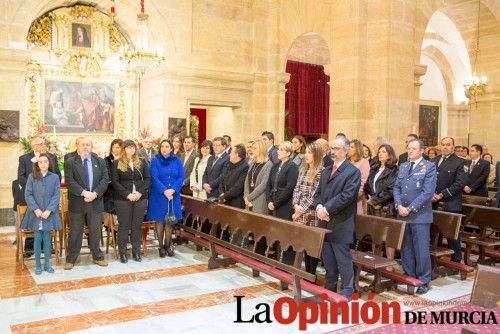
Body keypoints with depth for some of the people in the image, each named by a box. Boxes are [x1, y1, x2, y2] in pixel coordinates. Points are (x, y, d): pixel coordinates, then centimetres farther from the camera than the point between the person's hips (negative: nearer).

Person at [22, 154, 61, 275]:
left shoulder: (55, 177, 1)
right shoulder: (31, 177, 1)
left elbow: (56, 195, -3)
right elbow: (28, 195, -3)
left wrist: (49, 210, -14)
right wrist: (36, 209, -14)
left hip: (49, 213, 0)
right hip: (35, 213, 0)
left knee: (47, 238, 5)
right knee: (37, 238, 3)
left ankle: (47, 264, 15)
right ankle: (38, 265, 13)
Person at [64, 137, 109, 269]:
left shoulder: (100, 161, 7)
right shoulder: (70, 162, 0)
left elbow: (105, 179, 0)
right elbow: (69, 181, -10)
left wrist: (95, 193, -15)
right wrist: (84, 192, -20)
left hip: (95, 202, 2)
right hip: (77, 203, -2)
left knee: (95, 232, 12)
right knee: (75, 233, 6)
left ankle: (98, 257, 26)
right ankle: (71, 259, 18)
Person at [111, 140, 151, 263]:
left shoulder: (142, 162, 10)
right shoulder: (116, 163, 1)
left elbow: (147, 179, 4)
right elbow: (115, 182, -6)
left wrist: (140, 192, -11)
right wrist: (127, 194, -16)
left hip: (140, 198, 3)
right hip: (123, 199, -2)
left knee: (137, 226, 7)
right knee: (124, 226, 2)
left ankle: (136, 252, 16)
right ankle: (122, 253, 10)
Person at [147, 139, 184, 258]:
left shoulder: (177, 161, 5)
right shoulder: (155, 161, -1)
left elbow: (181, 177, -1)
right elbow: (154, 178, -10)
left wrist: (172, 190, -16)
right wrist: (164, 191, -21)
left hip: (173, 195, 2)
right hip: (159, 196, -2)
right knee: (160, 220, 3)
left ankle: (167, 245, 17)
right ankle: (161, 246, 14)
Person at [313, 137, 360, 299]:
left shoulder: (353, 172, -7)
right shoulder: (325, 171, 16)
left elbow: (347, 195, -17)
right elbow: (318, 193, 14)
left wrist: (327, 208, -18)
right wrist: (319, 207, -7)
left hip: (341, 224, -7)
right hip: (325, 223, 7)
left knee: (343, 260, 1)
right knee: (327, 259, 15)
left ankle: (346, 292, 13)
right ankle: (329, 289, 28)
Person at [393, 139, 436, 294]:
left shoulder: (429, 167, -5)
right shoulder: (402, 166, 12)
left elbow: (428, 192, -14)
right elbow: (396, 187, 11)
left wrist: (410, 208, -16)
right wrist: (399, 206, -6)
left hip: (420, 215, -5)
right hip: (403, 214, 5)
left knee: (421, 250, 1)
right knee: (405, 248, 12)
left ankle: (424, 281, 14)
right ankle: (409, 276, 25)